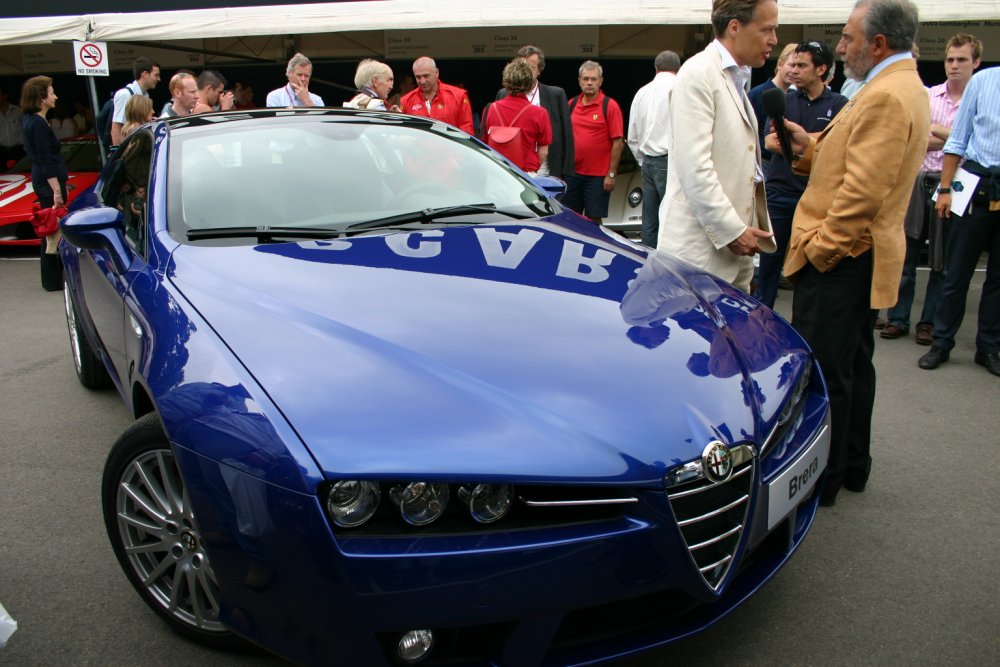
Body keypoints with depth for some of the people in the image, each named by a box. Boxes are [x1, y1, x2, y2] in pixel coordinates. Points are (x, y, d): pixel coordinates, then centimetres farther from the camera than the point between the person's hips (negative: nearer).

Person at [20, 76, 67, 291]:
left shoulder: (29, 121, 14)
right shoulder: (38, 124, -16)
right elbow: (46, 161, -19)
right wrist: (56, 190, -20)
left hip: (42, 182, 10)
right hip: (49, 183, -10)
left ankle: (52, 278, 23)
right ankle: (54, 281, 2)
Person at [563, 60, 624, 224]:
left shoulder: (610, 106, -5)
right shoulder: (571, 104, 9)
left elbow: (617, 142, -8)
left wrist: (611, 174, -12)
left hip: (598, 175, -4)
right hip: (573, 173, 4)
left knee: (594, 219, 1)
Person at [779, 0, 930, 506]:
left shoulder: (885, 96, -18)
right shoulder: (905, 89, 16)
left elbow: (864, 190, -24)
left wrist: (819, 247, -17)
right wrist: (810, 149, 3)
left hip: (839, 260, -11)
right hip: (863, 256, 11)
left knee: (821, 373, -2)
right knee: (852, 366, 18)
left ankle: (820, 481, 10)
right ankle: (852, 468, 31)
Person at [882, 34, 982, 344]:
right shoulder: (927, 96, 7)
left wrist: (937, 131, -10)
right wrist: (955, 140, -10)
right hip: (919, 181, 2)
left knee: (942, 261, 6)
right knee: (906, 256, 5)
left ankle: (929, 322, 16)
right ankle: (898, 318, 15)